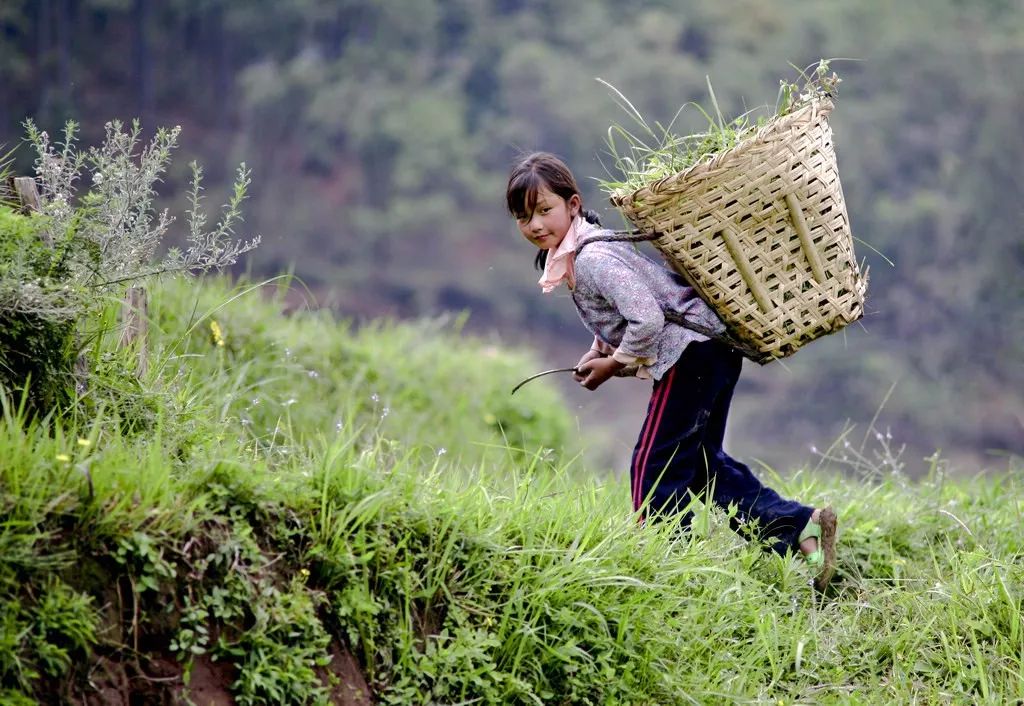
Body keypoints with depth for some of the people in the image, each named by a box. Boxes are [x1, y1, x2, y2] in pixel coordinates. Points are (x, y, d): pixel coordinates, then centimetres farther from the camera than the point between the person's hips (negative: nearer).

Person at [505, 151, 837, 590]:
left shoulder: (590, 258, -20)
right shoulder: (571, 252, 12)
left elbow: (647, 319, -27)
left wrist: (613, 364, -12)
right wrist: (599, 351, 7)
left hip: (691, 350, -11)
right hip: (711, 352, 11)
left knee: (654, 469, -5)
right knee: (700, 463, 17)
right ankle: (800, 526, 13)